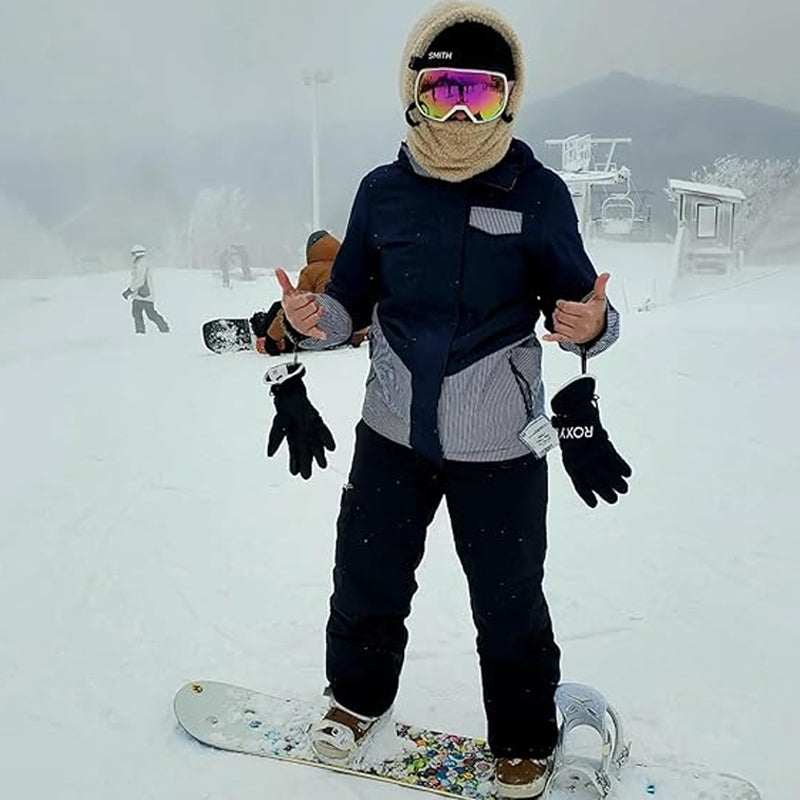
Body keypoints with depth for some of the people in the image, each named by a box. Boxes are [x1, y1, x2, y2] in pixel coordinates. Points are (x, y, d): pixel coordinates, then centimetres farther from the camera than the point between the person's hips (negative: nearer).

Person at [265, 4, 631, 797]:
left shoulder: (537, 193, -8)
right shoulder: (383, 191, -1)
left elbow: (577, 300, -4)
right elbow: (351, 299, 5)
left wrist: (591, 325, -28)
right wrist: (311, 317, -17)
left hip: (500, 445, -2)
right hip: (393, 431, 3)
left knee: (508, 603, 11)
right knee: (366, 580, 17)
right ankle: (359, 697, 47)